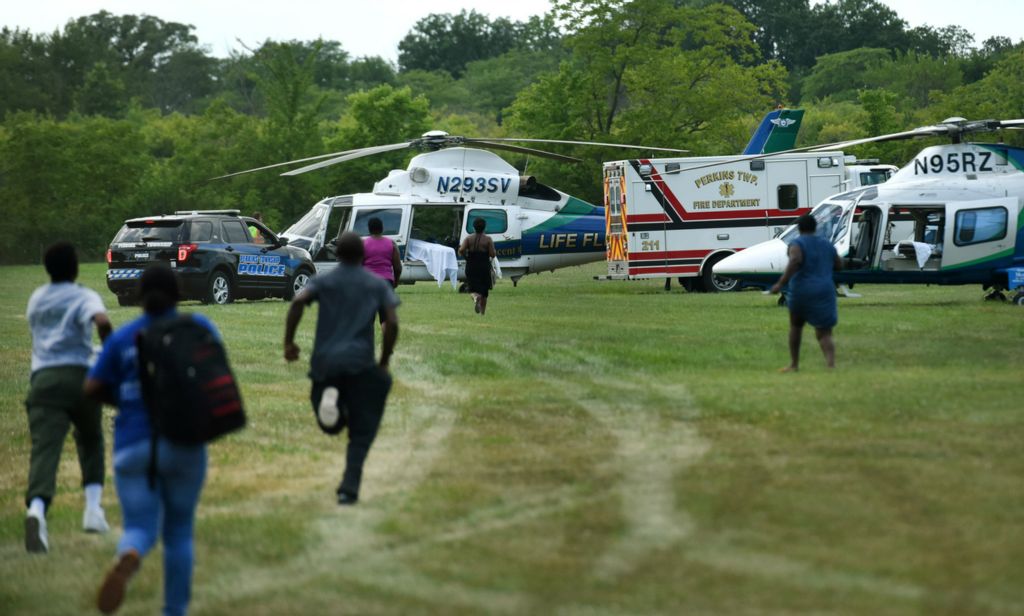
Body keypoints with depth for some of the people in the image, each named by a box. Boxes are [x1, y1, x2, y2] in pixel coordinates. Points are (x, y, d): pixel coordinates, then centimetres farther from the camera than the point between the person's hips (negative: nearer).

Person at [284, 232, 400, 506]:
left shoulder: (323, 281, 10)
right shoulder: (377, 285, 8)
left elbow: (298, 302, -10)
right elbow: (392, 322, -4)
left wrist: (288, 342, -5)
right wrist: (384, 360, 5)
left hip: (324, 362, 1)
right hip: (360, 363, -1)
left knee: (332, 423, 18)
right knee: (361, 432, 5)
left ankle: (330, 399, -18)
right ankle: (349, 488, -12)